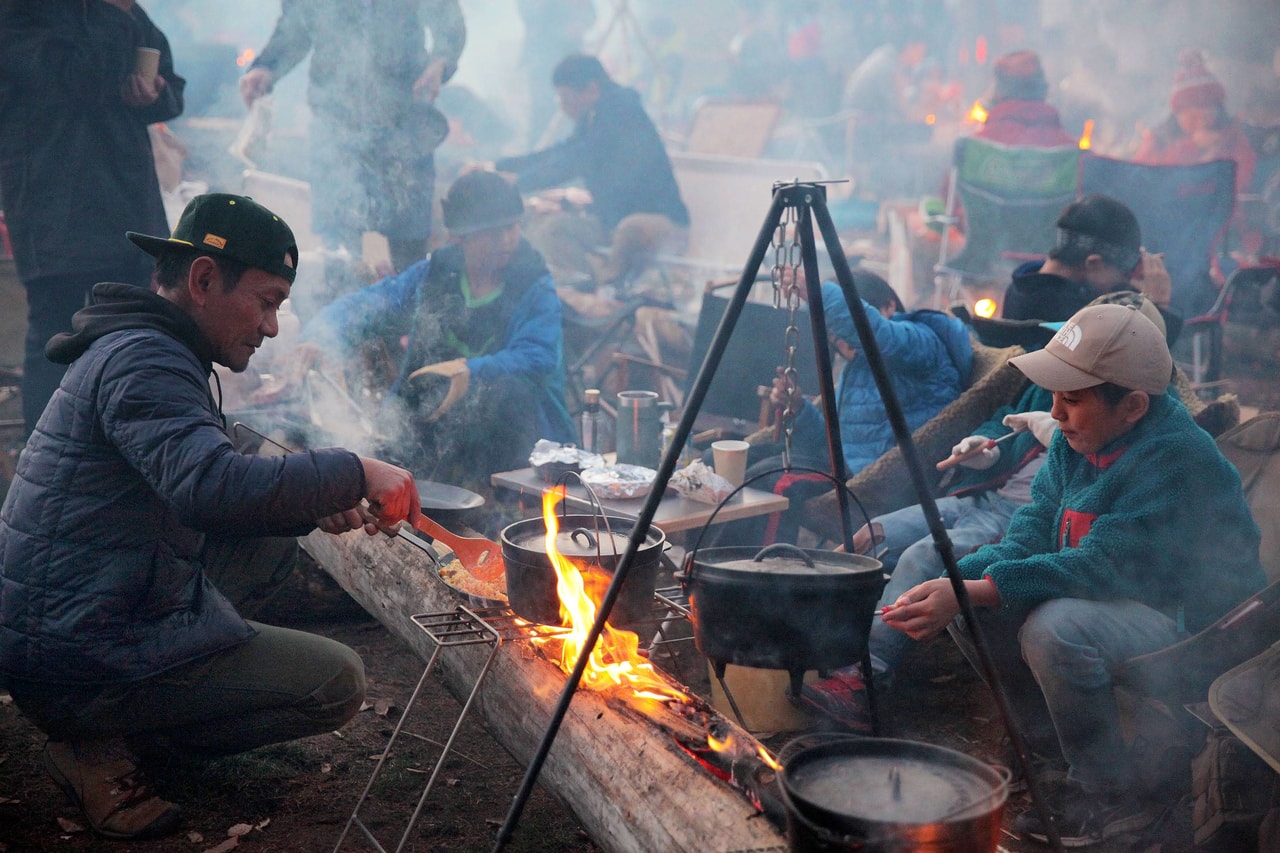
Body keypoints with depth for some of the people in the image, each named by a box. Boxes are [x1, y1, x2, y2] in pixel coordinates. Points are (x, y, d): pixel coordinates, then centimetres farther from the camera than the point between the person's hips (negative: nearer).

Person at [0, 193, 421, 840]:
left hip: (61, 628, 10)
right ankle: (102, 745, -4)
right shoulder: (141, 360, -18)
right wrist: (353, 473, -24)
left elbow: (191, 497, 21)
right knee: (338, 683, -8)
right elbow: (213, 486, -35)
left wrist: (317, 506, 6)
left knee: (271, 547, 17)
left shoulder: (148, 350, 15)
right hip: (81, 660, -10)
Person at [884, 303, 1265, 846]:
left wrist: (969, 593, -35)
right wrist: (952, 583, -20)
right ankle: (1043, 739, 12)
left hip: (1194, 620, -9)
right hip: (1116, 598, 9)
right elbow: (1031, 533, -2)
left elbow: (1098, 566, -31)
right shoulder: (1076, 440, -1)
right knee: (978, 605, -6)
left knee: (1054, 629, -32)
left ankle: (1110, 796, -10)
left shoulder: (1177, 458, -26)